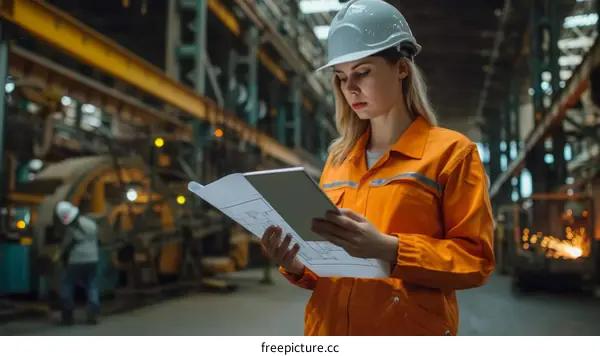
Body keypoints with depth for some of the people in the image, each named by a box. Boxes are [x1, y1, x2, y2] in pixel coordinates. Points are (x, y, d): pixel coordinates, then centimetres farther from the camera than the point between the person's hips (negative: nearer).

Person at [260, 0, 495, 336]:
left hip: (408, 332, -4)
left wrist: (387, 248, -21)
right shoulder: (338, 159, 12)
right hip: (328, 329, 4)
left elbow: (476, 258, -9)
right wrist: (298, 265, -4)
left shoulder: (451, 151, -2)